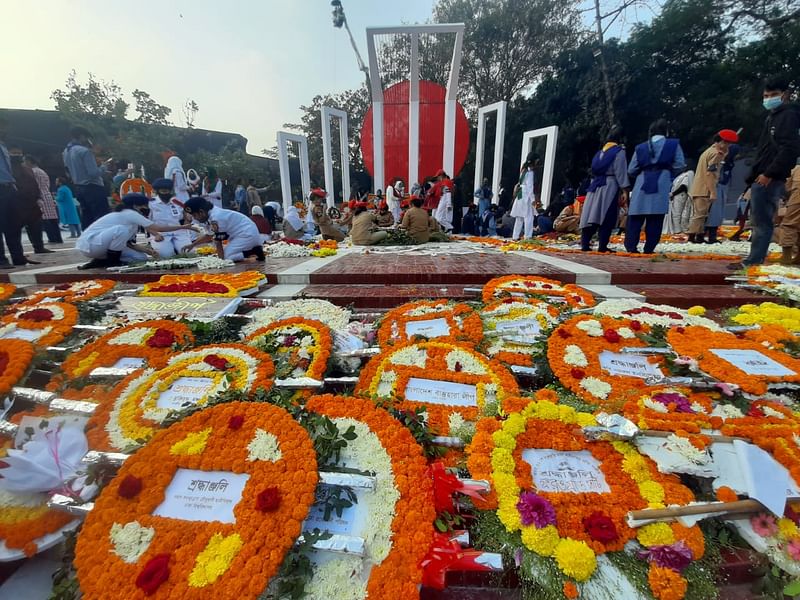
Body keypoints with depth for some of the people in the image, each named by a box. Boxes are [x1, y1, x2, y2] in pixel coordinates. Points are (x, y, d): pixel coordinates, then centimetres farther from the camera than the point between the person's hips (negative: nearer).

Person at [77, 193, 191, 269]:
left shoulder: (128, 216, 12)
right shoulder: (130, 213, -16)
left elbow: (128, 243, 6)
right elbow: (158, 228, -21)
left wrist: (147, 251, -8)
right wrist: (183, 227, -17)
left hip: (99, 246, 9)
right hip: (89, 244, -9)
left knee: (141, 257, 0)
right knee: (122, 229, -32)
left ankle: (102, 261, 5)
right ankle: (111, 261, -15)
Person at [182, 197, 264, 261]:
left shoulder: (215, 218, -21)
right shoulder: (211, 214, 11)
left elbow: (218, 241, -15)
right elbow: (209, 236, 25)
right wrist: (192, 245, 28)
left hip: (247, 234, -11)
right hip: (247, 233, 11)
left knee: (227, 257, -18)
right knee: (225, 253, 14)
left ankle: (255, 251, -11)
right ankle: (254, 249, 9)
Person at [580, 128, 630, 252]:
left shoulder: (600, 151, 17)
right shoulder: (619, 151, -3)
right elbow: (620, 172, -9)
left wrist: (594, 184, 19)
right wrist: (625, 190, -10)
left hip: (595, 185, 6)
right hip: (610, 186, -6)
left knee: (592, 215, 2)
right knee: (606, 218, -4)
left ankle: (585, 244, -2)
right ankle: (602, 246, -6)